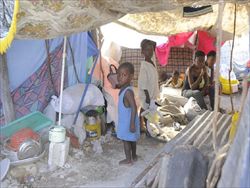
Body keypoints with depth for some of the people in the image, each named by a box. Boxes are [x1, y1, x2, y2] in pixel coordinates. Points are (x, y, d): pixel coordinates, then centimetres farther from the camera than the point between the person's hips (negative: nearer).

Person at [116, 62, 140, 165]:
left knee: (126, 139, 7)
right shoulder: (124, 88, 1)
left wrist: (132, 123, -26)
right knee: (132, 139, 21)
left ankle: (128, 159, 23)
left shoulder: (127, 91, -28)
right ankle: (134, 156, 37)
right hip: (126, 120, 9)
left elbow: (134, 108, -29)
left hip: (127, 121, -9)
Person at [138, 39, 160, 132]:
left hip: (151, 92, 8)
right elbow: (143, 83, -22)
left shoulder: (152, 63, 5)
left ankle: (141, 126, 28)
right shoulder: (144, 65, -20)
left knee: (144, 109, 16)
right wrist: (147, 96, -21)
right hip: (146, 94, -8)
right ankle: (148, 130, 12)